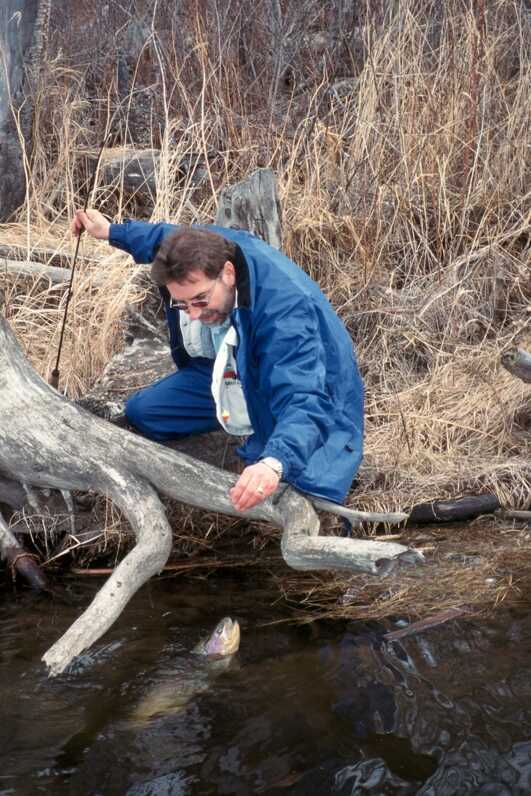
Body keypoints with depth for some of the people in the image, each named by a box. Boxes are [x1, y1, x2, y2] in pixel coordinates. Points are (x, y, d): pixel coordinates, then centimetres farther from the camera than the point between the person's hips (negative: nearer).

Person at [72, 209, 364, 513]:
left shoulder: (286, 311, -44)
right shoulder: (207, 248, -22)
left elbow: (303, 404, -52)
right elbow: (170, 239, 6)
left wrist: (273, 464, -71)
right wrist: (112, 232, 19)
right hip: (233, 376, 7)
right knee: (140, 412, 8)